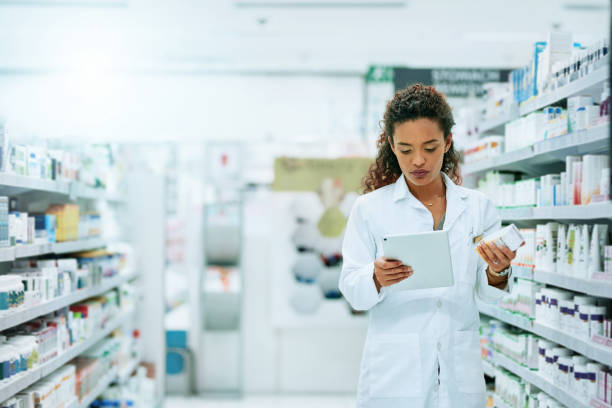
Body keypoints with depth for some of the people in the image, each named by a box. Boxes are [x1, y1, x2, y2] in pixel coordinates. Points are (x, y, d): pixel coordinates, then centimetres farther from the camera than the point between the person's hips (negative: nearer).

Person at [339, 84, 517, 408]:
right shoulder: (370, 208, -1)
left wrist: (498, 272, -18)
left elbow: (487, 293, 3)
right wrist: (377, 278, -26)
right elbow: (352, 290, -5)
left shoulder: (477, 207, 5)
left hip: (459, 372, 2)